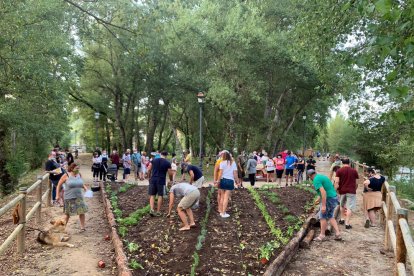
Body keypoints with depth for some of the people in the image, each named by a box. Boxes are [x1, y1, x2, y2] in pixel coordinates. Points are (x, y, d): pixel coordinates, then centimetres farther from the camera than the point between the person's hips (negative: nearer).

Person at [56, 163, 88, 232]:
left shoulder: (79, 175, 4)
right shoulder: (66, 176, -9)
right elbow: (59, 185, -1)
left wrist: (85, 188, -1)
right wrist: (58, 195, -3)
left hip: (79, 197, 4)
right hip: (69, 198, -4)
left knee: (82, 211, 3)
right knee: (68, 213, 6)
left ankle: (82, 227, 16)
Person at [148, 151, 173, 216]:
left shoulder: (154, 160, 5)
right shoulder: (167, 163, -1)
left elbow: (149, 170, 4)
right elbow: (170, 173, -1)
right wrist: (171, 180, 17)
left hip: (153, 180, 2)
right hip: (161, 181, -2)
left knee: (152, 195, 9)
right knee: (160, 196, 7)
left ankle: (152, 209, -7)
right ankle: (158, 212, 8)